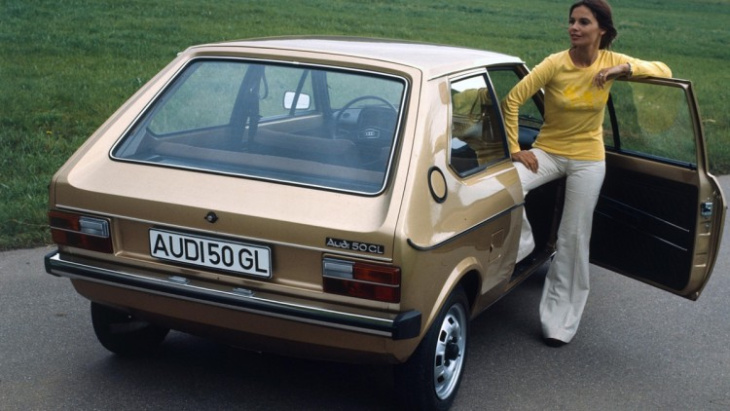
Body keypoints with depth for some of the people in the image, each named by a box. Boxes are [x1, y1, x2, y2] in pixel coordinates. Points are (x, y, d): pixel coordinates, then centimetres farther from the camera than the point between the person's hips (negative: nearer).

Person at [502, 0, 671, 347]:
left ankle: (560, 321, 12)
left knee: (574, 239, 2)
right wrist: (515, 149, -16)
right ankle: (521, 242, -1)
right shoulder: (556, 64, -16)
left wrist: (626, 68, -23)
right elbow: (512, 100, -15)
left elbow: (663, 70, -6)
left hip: (588, 159, 1)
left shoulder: (610, 61, -9)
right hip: (547, 150, -1)